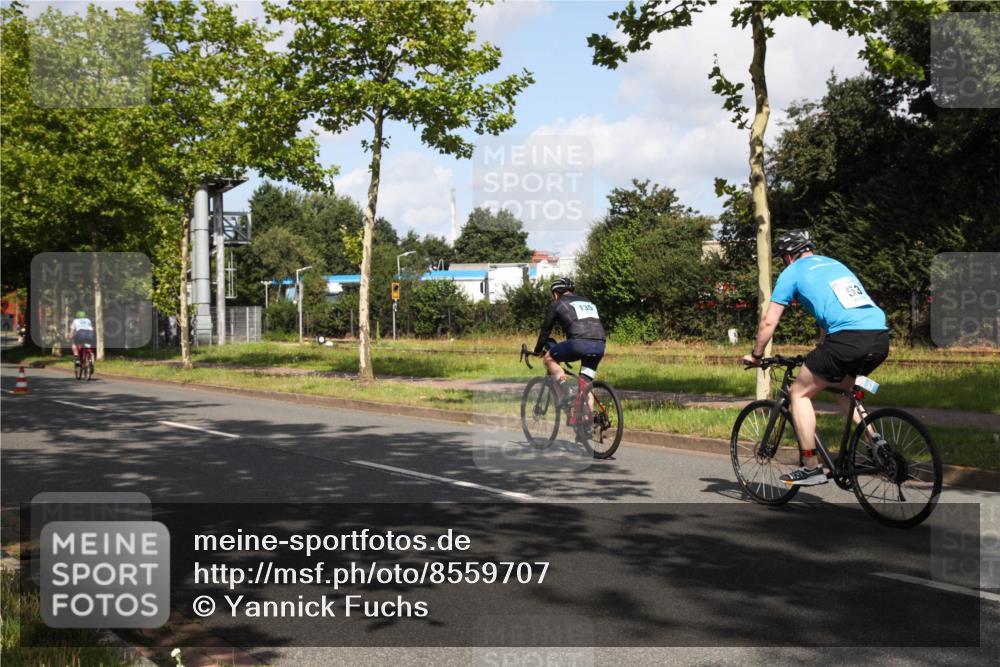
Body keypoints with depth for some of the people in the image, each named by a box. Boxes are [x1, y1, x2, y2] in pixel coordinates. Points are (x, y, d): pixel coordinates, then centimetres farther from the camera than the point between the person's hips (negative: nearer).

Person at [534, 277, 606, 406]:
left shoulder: (558, 303, 15)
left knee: (549, 358, 15)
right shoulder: (588, 302, 32)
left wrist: (537, 350, 32)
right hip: (600, 346, 6)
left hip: (579, 343, -6)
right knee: (586, 384, 17)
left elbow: (546, 329, 18)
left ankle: (567, 393, 3)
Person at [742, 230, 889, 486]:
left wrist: (755, 355, 25)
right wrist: (820, 355, 51)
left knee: (799, 393, 10)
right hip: (881, 338, 7)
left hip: (849, 338, -7)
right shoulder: (835, 264, 31)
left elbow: (769, 322, 10)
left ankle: (811, 468, 8)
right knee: (837, 387, 31)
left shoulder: (792, 273, 11)